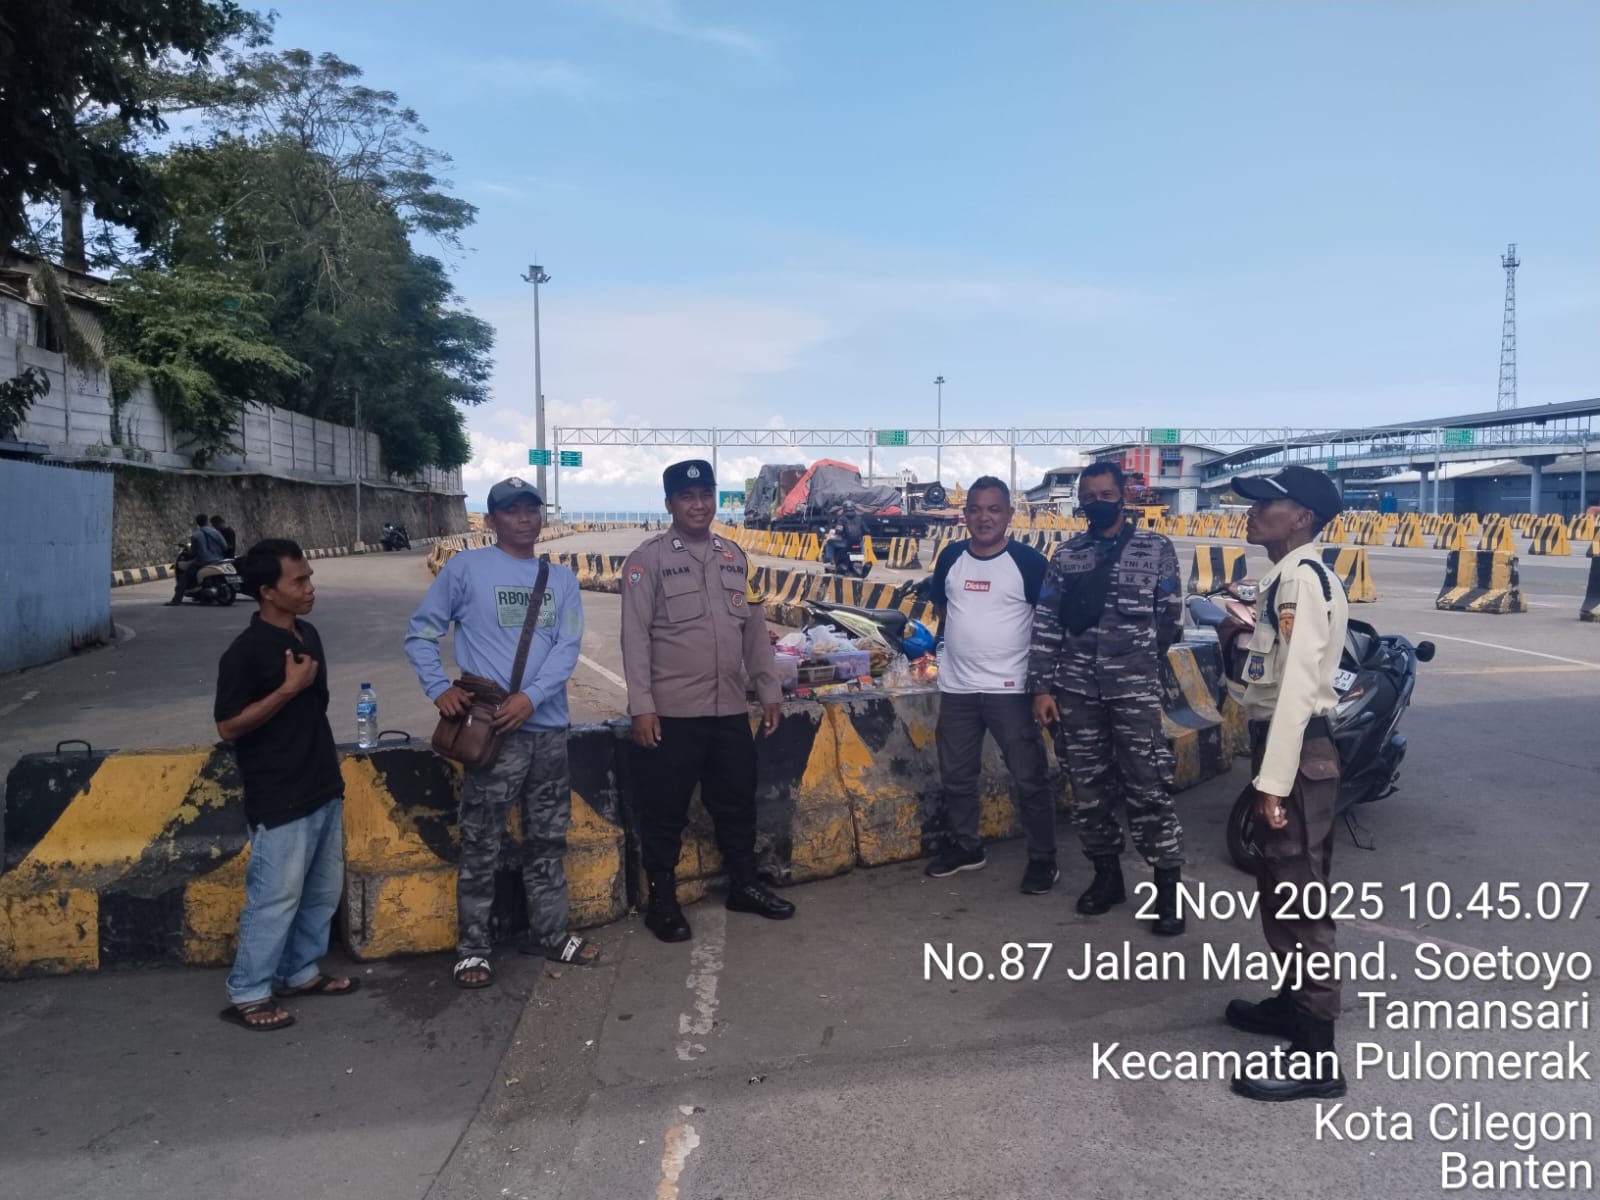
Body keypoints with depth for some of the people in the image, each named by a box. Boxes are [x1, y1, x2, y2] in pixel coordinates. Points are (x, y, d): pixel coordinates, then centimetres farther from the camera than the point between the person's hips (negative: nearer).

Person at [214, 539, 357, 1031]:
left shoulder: (307, 634, 7)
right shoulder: (245, 652, -17)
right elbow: (228, 727, -17)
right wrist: (289, 687, -22)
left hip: (324, 790, 8)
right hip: (280, 801, -8)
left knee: (322, 891, 17)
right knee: (275, 899, 2)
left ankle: (301, 972, 33)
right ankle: (247, 995, 17)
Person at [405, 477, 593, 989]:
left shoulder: (561, 578, 9)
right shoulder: (466, 567, -2)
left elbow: (567, 647, -2)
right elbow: (420, 632, 2)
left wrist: (531, 697, -16)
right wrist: (439, 688, -11)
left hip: (549, 726, 4)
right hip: (492, 728, -4)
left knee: (548, 838, 15)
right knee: (481, 845, 2)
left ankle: (549, 933, 29)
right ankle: (472, 948, 15)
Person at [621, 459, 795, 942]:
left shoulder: (733, 556, 10)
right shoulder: (648, 559, -6)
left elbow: (753, 627, 14)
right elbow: (635, 636, -10)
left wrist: (769, 690, 12)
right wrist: (641, 705, -15)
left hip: (731, 709, 5)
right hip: (673, 712, -5)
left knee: (737, 801, 16)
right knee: (665, 810, 5)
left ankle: (743, 885, 33)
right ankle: (662, 900, 20)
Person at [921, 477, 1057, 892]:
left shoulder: (1029, 561, -8)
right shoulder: (950, 557, 4)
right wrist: (964, 644, 11)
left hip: (1010, 688, -4)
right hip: (956, 688, 5)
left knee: (1029, 778, 2)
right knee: (956, 775, 16)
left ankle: (1043, 859, 17)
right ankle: (964, 847, 34)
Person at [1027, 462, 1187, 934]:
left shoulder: (1156, 549, 3)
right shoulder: (1066, 555, 7)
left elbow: (1170, 616, 8)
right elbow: (1046, 624, 4)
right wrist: (1041, 686, -1)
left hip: (1134, 690, -3)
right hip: (1074, 689, 3)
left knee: (1148, 790, -4)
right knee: (1088, 790, 9)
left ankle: (1168, 888, 6)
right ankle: (1107, 876, 24)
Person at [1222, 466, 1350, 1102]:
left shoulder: (1303, 578, -17)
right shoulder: (1288, 578, 15)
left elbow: (1298, 685, -23)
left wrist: (1272, 781, -24)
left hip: (1298, 753, -11)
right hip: (1284, 745, 11)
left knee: (1298, 899, -4)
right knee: (1282, 889, 22)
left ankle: (1316, 1056, 5)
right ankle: (1295, 1002, 38)